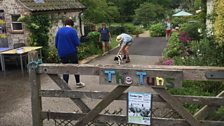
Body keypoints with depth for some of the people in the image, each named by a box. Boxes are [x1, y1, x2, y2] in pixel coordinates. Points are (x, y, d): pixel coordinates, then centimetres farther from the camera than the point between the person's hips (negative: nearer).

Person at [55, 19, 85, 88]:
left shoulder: (59, 30, 4)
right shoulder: (72, 31, -9)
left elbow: (56, 43, 6)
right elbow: (77, 43, -13)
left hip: (62, 53, 3)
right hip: (72, 52, -3)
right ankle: (78, 83, 25)